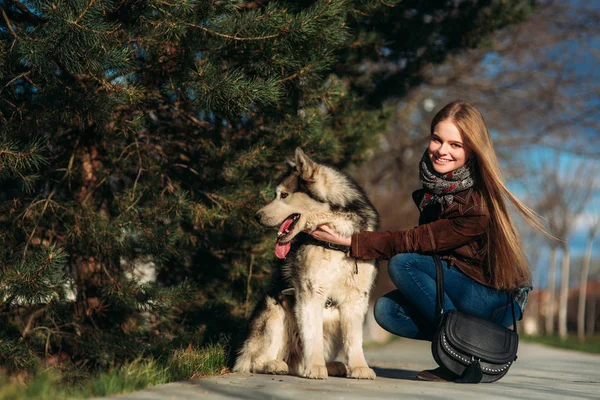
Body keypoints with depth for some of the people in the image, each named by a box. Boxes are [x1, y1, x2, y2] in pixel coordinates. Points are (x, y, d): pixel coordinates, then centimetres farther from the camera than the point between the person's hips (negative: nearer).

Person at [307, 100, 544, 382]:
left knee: (403, 263, -22)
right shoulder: (437, 187, -1)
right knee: (387, 310, -11)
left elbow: (414, 241, -24)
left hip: (497, 299, -7)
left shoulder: (477, 205, -25)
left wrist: (350, 241, -24)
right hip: (462, 290, 7)